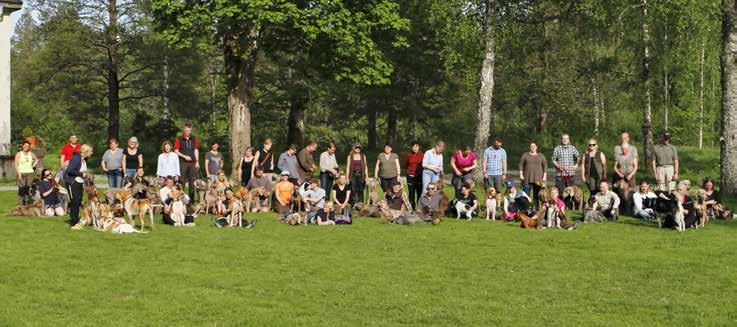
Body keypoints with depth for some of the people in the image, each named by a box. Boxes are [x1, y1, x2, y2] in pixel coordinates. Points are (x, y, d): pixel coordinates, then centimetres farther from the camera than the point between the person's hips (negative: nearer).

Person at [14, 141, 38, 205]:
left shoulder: (31, 154, 14)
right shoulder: (19, 154, 3)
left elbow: (36, 159, 33)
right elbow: (16, 164, -3)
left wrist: (34, 164, 12)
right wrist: (19, 173, -13)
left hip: (30, 173, 3)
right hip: (22, 173, -3)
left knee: (29, 189, -1)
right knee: (22, 189, -11)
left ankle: (28, 203, 6)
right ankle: (20, 204, -9)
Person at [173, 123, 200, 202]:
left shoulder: (194, 139, 12)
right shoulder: (179, 139, 1)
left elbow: (196, 150, 13)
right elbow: (176, 151, -1)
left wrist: (197, 161, 6)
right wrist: (185, 156, -12)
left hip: (192, 163, 3)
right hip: (183, 163, -3)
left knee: (192, 181, 1)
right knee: (182, 181, -4)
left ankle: (192, 198, 5)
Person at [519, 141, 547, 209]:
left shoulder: (541, 156, 11)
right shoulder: (525, 155, 8)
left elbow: (545, 166, 9)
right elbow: (521, 165, 5)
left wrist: (544, 176, 0)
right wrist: (521, 174, -4)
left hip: (538, 178, 1)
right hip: (527, 178, -1)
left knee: (537, 194, 0)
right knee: (526, 193, -7)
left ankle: (535, 207, 5)